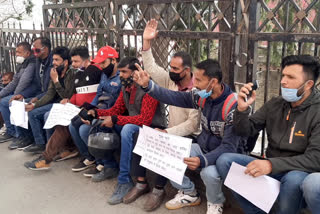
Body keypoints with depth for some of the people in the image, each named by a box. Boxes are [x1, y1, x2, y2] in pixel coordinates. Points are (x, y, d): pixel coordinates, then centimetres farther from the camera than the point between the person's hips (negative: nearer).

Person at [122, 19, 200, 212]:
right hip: (171, 131, 7)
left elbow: (193, 124, -23)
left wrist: (167, 133, -28)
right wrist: (147, 43, -13)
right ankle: (141, 183, 1)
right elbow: (151, 68, -2)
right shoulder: (171, 81, 0)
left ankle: (159, 189, -10)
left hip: (190, 136, -7)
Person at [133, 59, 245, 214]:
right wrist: (147, 85, -19)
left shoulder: (233, 106, -27)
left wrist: (203, 160, -45)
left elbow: (229, 147, -28)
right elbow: (174, 97, -5)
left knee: (209, 172, -38)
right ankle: (189, 194, 13)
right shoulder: (202, 97, -7)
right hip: (203, 147, 7)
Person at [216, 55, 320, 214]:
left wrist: (272, 164, -33)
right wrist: (242, 109, -15)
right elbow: (246, 131, 6)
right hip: (271, 168, 5)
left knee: (294, 179, -39)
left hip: (298, 172, -5)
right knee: (224, 160, -12)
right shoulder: (274, 104, 3)